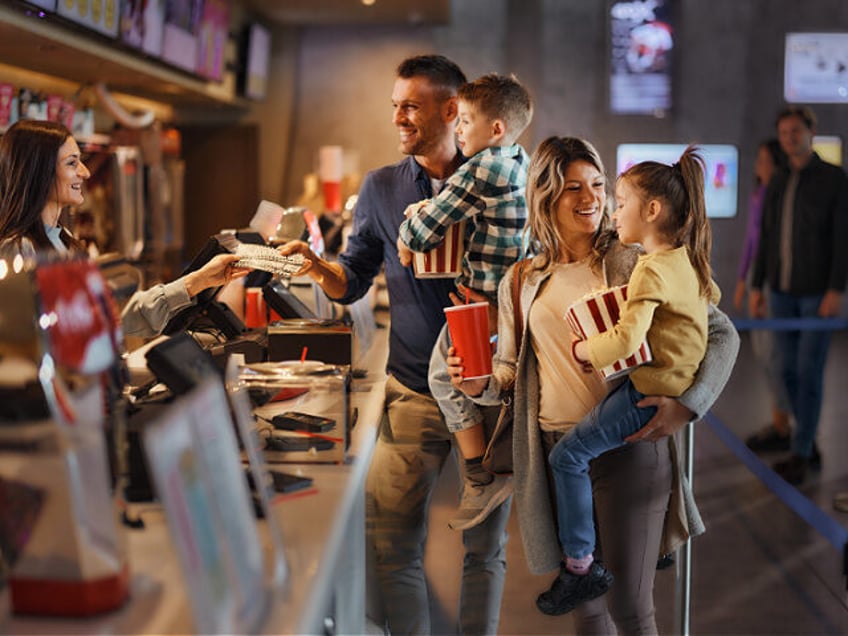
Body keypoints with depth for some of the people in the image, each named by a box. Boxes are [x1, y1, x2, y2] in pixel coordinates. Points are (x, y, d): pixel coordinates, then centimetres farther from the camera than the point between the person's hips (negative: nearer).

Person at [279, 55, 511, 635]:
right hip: (413, 390, 1)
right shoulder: (382, 188, 7)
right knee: (393, 546, -1)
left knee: (486, 545, 9)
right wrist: (318, 267, -11)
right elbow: (353, 281, 9)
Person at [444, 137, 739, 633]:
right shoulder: (521, 283, 8)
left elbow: (722, 332, -2)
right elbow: (512, 371, 15)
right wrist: (479, 384, -7)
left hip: (628, 445, -3)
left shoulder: (632, 264, -4)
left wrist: (688, 403, -16)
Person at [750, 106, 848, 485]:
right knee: (790, 370, 8)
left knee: (809, 372, -9)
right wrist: (757, 288, 7)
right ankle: (808, 443, 22)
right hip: (782, 290, 6)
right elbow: (767, 239, 11)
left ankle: (799, 457, -2)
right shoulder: (777, 184, 9)